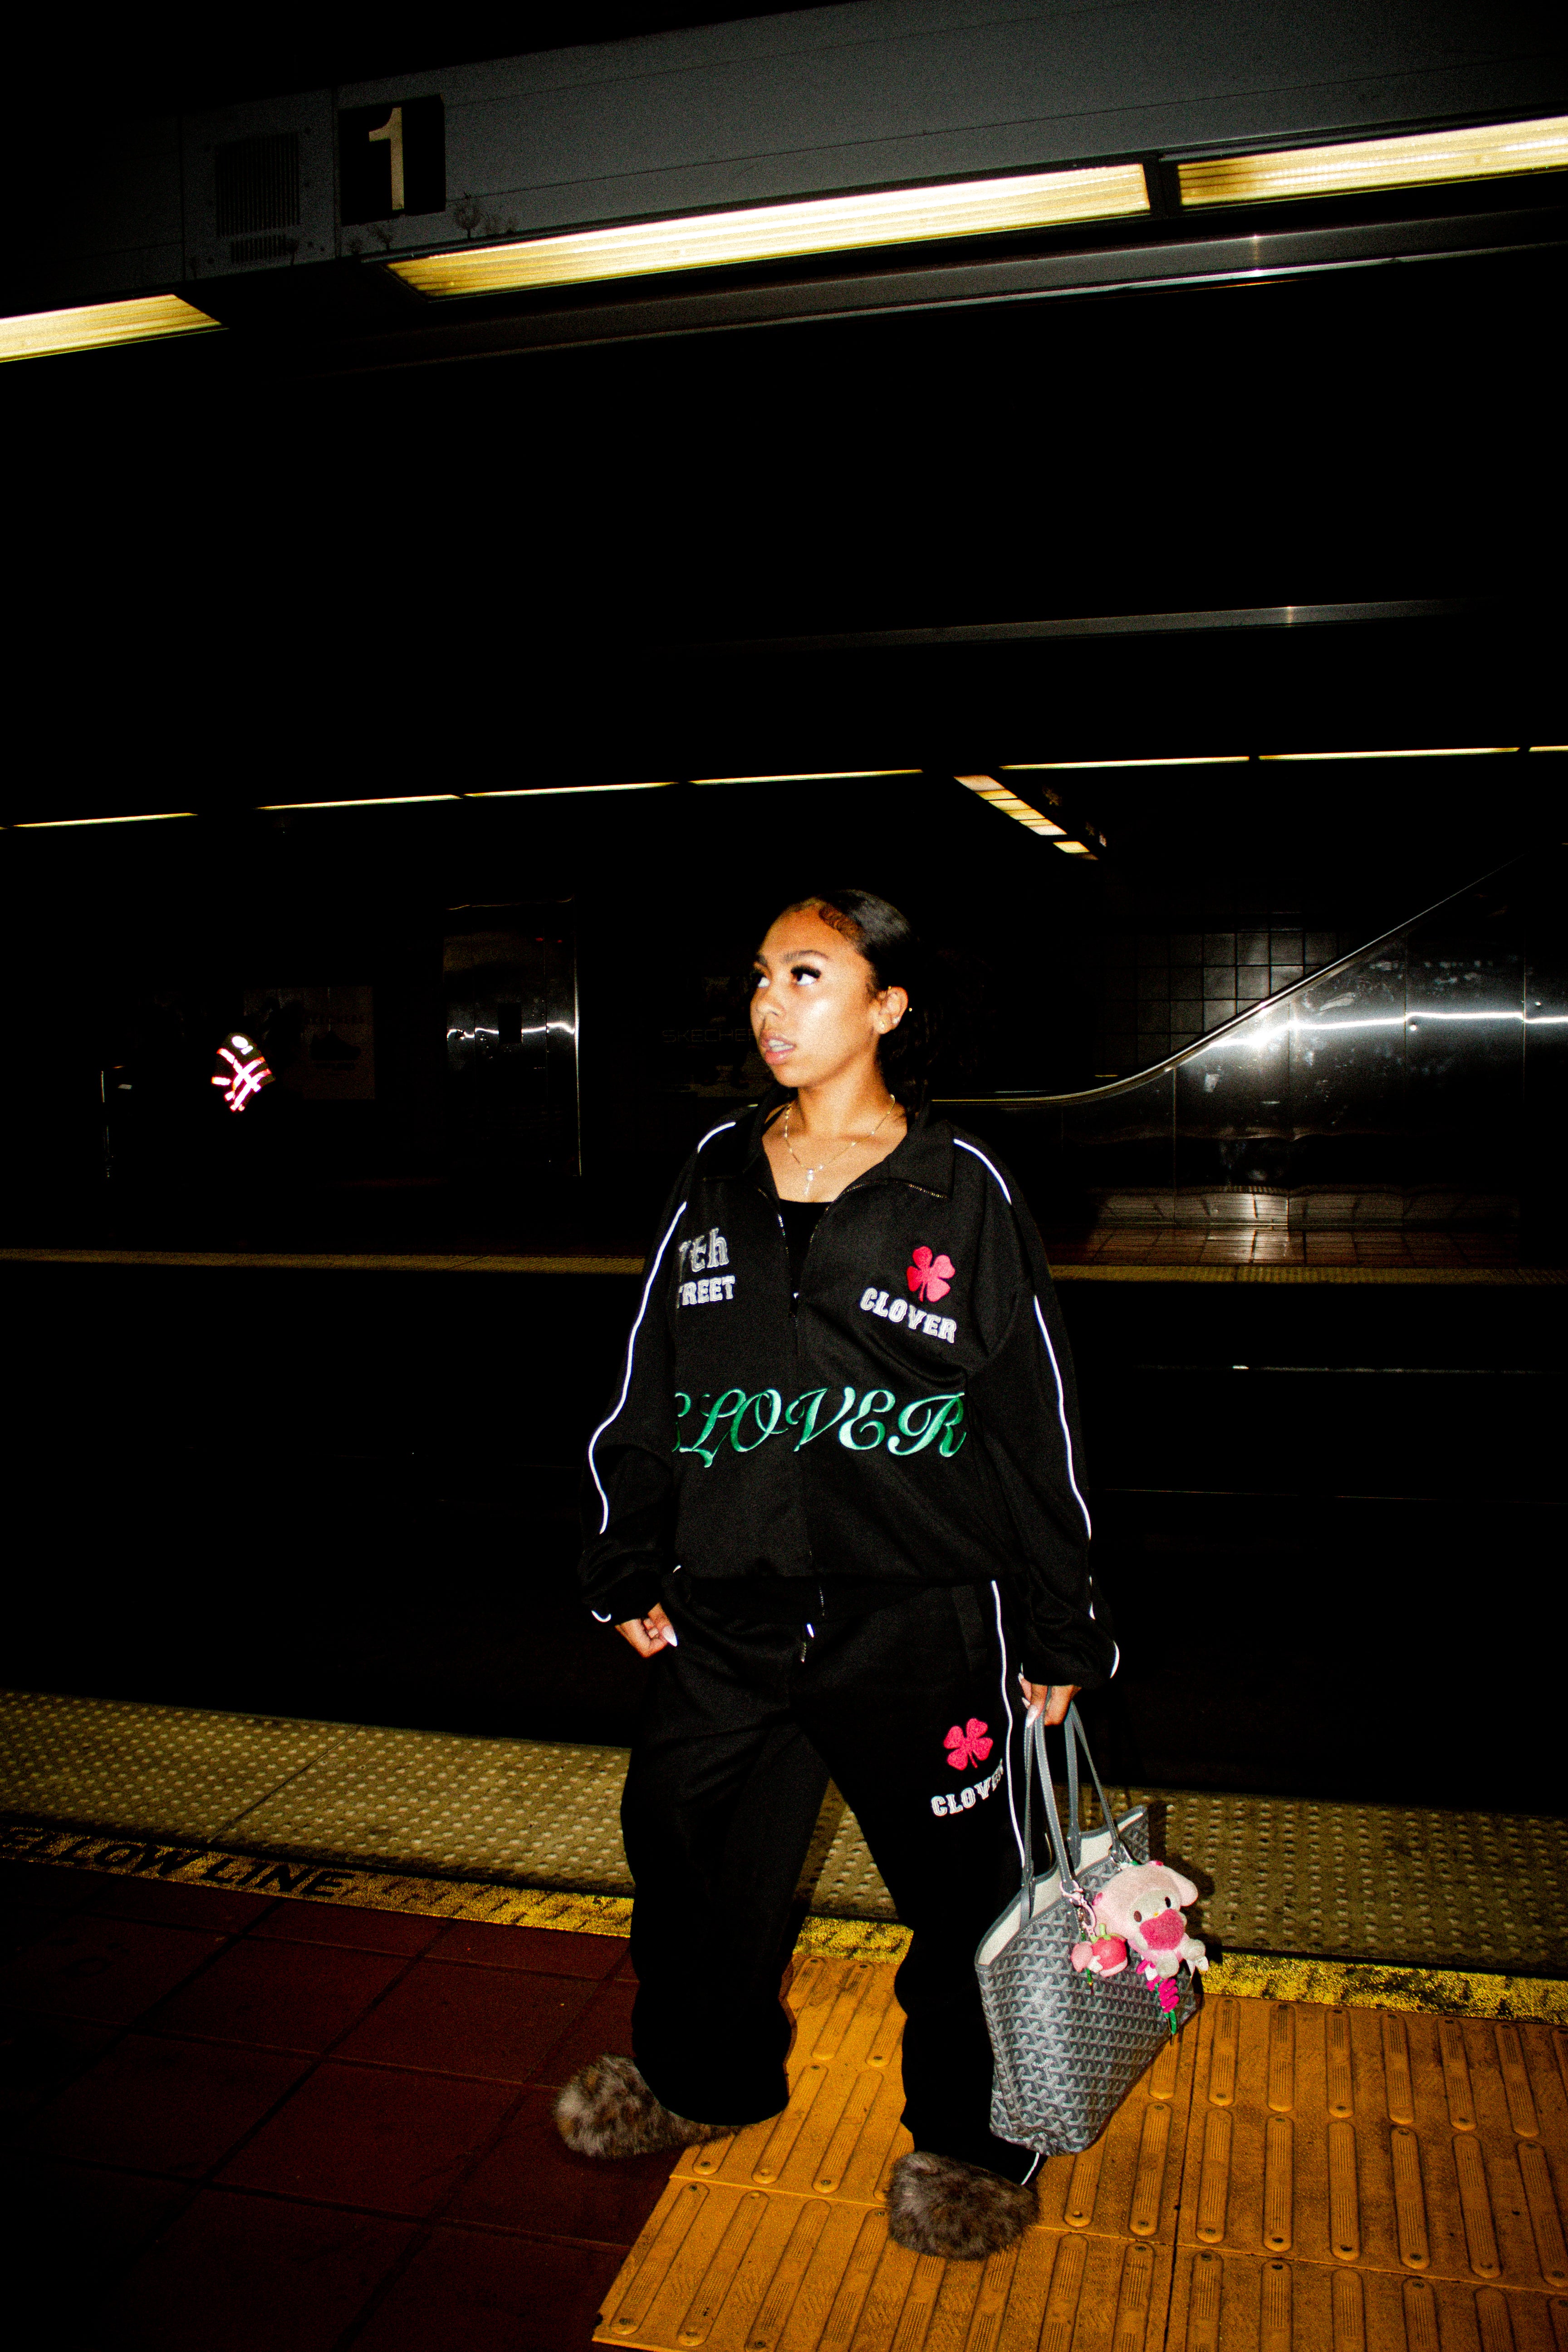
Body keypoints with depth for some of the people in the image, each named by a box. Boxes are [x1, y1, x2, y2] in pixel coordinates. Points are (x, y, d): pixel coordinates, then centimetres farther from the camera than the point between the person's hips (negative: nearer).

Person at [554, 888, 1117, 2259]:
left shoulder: (962, 1194, -6)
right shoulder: (716, 1181, 4)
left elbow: (1038, 1422, -2)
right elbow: (649, 1386, 11)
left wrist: (1060, 1633, 1)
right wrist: (627, 1568, 14)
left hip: (923, 1629, -3)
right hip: (727, 1622, 4)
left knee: (960, 1893, 11)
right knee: (689, 1859, 18)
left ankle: (972, 2139, 39)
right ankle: (701, 2076, 48)